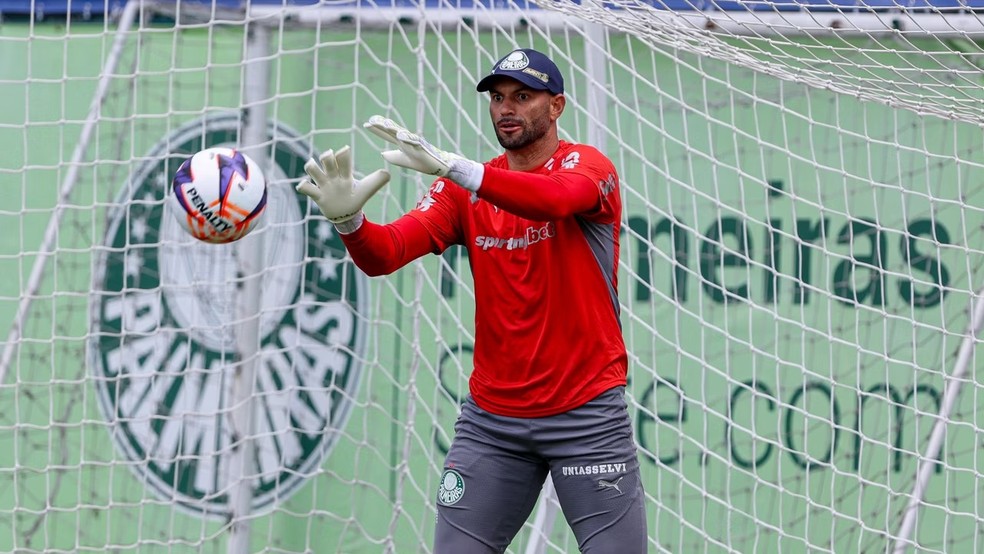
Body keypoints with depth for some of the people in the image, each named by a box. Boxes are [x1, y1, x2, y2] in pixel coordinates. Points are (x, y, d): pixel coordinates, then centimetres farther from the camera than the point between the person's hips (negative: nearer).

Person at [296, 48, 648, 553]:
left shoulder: (588, 166, -6)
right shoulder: (465, 189, 5)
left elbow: (554, 199, -31)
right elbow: (383, 255, -8)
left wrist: (449, 166, -43)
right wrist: (347, 217, -31)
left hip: (587, 416, -3)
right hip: (491, 418, 3)